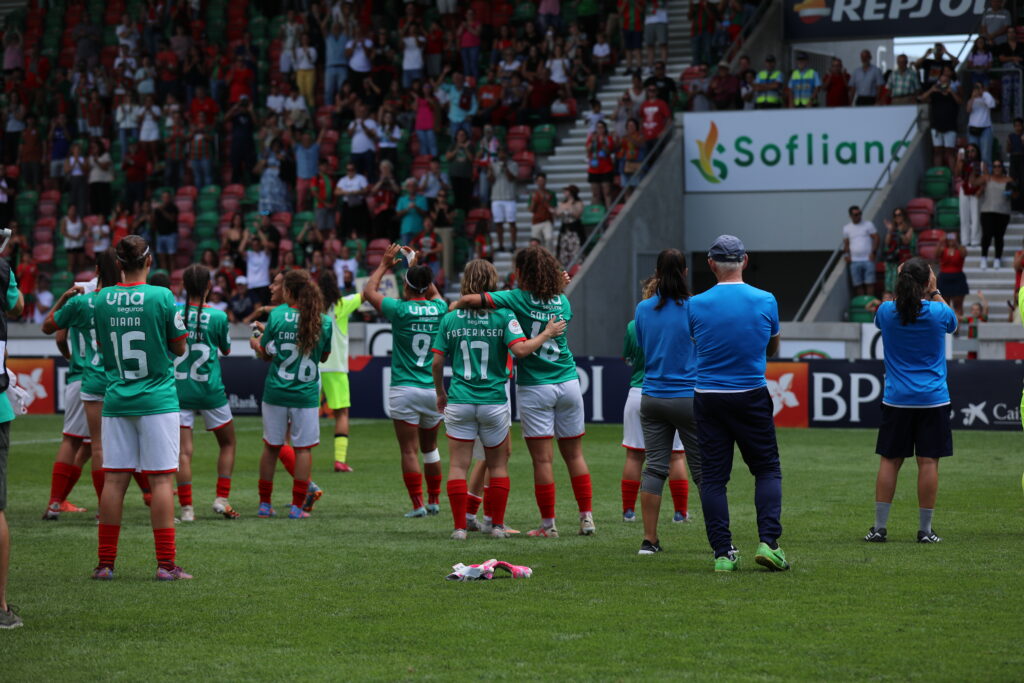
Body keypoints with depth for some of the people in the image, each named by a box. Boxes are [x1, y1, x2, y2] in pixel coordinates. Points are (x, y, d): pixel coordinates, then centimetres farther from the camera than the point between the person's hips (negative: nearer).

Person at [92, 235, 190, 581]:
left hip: (117, 400, 3)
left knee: (114, 479, 5)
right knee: (161, 479, -2)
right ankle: (166, 563, -3)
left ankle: (105, 562, 8)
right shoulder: (162, 297, -9)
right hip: (157, 398, -3)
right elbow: (179, 347, -2)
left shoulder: (102, 300, 1)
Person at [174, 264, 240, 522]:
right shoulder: (217, 316, -7)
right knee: (228, 443, 17)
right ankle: (221, 499, 8)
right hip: (210, 390, -1)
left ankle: (186, 508, -6)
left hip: (179, 390, 1)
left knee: (184, 450, 0)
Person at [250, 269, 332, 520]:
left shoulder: (277, 316, -9)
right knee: (303, 448, 6)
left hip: (276, 392, 0)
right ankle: (298, 506, 4)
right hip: (306, 393, 0)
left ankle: (265, 504, 17)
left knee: (271, 447, 11)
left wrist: (256, 342, 24)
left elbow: (266, 354, 0)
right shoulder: (323, 322, -4)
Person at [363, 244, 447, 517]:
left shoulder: (401, 310, -10)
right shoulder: (439, 309, -1)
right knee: (430, 448, 17)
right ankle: (434, 501, 22)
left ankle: (418, 504, -4)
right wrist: (415, 265, 30)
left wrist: (384, 264, 15)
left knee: (409, 451, -1)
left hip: (404, 390, -4)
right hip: (434, 390, 4)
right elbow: (434, 292, 25)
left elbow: (369, 291, 5)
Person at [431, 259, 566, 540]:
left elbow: (436, 363, 3)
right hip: (494, 400, -1)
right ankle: (497, 525, 15)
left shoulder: (450, 319, 1)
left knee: (458, 464, 4)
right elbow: (520, 349, -19)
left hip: (459, 400, 1)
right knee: (498, 465, 12)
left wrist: (440, 393, 18)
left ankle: (459, 526, 0)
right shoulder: (503, 316, -6)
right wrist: (547, 334, -5)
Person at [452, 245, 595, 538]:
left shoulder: (518, 299, -10)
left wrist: (452, 306, 2)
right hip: (568, 383, 4)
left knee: (542, 458, -1)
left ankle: (548, 524, 1)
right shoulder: (562, 302, 4)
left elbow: (470, 299, -16)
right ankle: (587, 517, 11)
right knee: (574, 454, 11)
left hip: (534, 387, -4)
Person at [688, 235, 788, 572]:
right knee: (767, 469, 10)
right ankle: (768, 541, -4)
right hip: (752, 397, 0)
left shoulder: (696, 305, -4)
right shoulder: (765, 301, -3)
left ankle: (723, 553, 1)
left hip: (708, 398, 0)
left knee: (712, 476, 5)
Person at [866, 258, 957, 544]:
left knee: (889, 461, 6)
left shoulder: (886, 311, -3)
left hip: (896, 399, 2)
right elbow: (953, 324, 17)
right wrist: (935, 293, 20)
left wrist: (903, 284, 19)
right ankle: (925, 529, 3)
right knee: (928, 462, 1)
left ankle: (879, 526, 6)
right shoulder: (939, 313, -7)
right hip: (933, 399, -2)